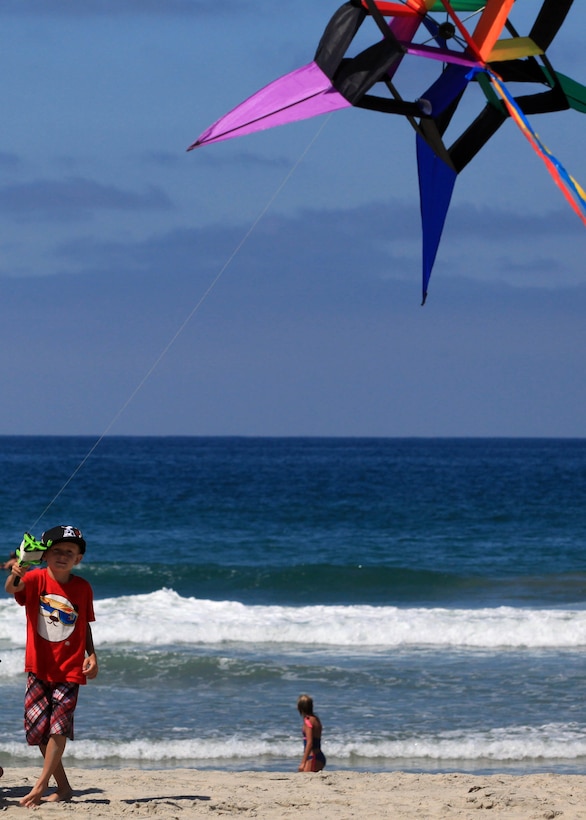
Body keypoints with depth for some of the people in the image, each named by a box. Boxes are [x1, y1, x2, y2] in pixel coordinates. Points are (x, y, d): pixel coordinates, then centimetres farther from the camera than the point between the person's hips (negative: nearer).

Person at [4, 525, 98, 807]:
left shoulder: (82, 588, -1)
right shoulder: (36, 579, -6)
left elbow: (85, 625, 9)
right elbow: (12, 588, -27)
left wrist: (91, 654, -5)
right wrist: (14, 576, -51)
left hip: (70, 669, -1)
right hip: (39, 668, 1)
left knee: (59, 725, -14)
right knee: (39, 728, 3)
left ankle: (41, 785, -10)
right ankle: (63, 787, 16)